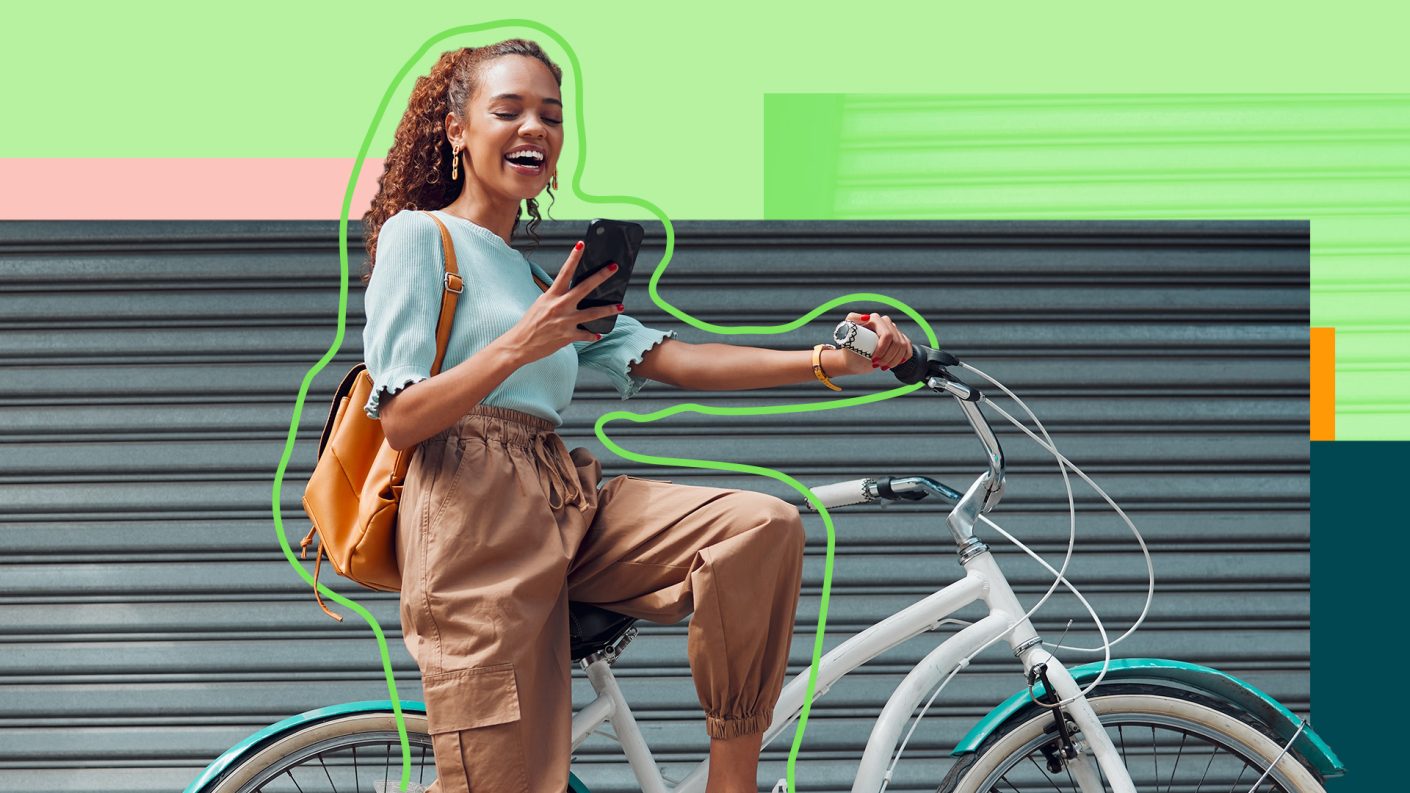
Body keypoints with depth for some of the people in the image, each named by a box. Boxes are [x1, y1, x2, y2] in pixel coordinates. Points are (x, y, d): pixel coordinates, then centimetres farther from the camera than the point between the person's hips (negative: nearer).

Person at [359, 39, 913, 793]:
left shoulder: (545, 274, 26)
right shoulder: (418, 235, 4)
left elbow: (671, 359, 11)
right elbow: (399, 420, -6)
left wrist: (827, 361, -2)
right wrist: (518, 347, -21)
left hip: (565, 503, 7)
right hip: (472, 514, -6)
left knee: (761, 525, -17)